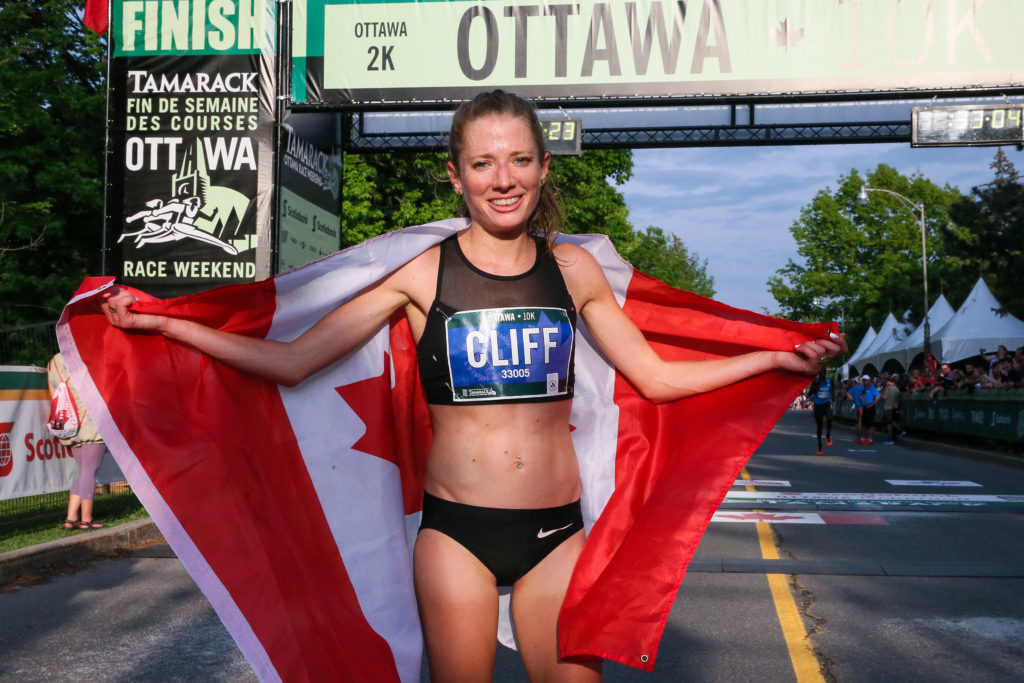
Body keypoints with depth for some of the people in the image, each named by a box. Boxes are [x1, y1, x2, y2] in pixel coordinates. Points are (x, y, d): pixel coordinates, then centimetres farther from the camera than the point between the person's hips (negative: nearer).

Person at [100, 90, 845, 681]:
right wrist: (158, 322, -8)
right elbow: (291, 361, -5)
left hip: (557, 529, 2)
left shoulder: (574, 269, 4)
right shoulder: (422, 273, -4)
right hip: (456, 528, -2)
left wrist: (776, 358, 8)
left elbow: (656, 376, 10)